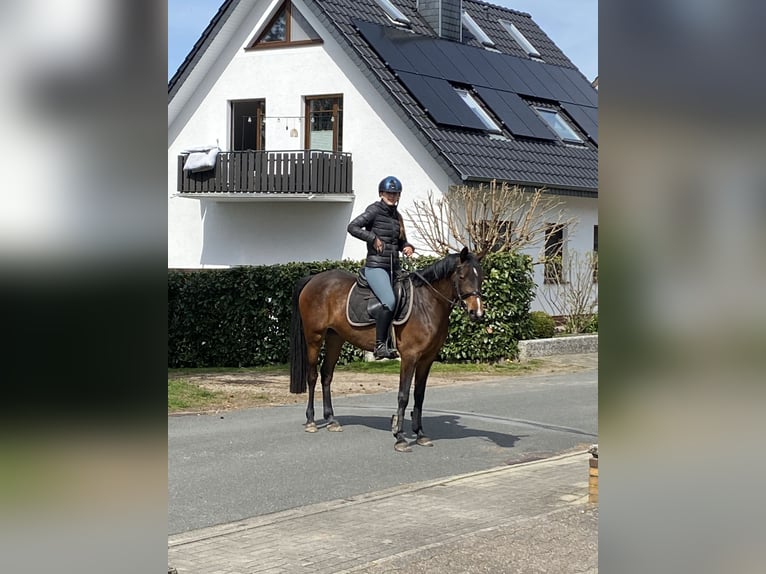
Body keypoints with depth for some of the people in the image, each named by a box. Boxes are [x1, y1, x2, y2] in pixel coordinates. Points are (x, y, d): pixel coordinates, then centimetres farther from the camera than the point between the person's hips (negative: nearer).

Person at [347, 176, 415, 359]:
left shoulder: (396, 216, 18)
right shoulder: (374, 210, -3)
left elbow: (401, 241, 29)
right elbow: (352, 227, -14)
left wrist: (408, 247, 7)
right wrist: (373, 238, -15)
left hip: (394, 268, 8)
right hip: (376, 266, -8)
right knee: (389, 302, -26)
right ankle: (380, 345, -22)